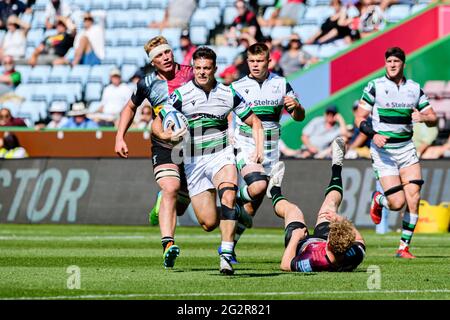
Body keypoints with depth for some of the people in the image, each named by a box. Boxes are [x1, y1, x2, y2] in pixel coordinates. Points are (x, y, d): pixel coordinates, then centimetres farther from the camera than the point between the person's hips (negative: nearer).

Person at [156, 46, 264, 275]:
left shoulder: (228, 94, 3)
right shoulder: (181, 95, -3)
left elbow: (254, 122, 13)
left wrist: (258, 149, -3)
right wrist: (167, 135, -23)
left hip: (220, 155, 0)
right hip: (193, 162, 0)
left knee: (228, 196, -31)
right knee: (209, 224, -5)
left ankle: (226, 254, -33)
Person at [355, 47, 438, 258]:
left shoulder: (414, 88, 7)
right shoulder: (375, 87, -3)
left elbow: (432, 119, 10)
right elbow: (360, 118, -1)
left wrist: (423, 117, -14)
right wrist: (373, 134, -20)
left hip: (406, 148, 4)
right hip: (383, 151, -4)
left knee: (413, 197, -10)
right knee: (397, 203, -12)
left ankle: (404, 247, 1)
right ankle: (378, 199, 24)